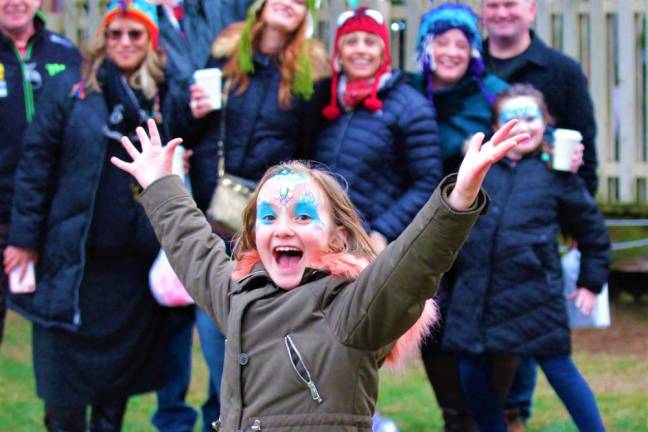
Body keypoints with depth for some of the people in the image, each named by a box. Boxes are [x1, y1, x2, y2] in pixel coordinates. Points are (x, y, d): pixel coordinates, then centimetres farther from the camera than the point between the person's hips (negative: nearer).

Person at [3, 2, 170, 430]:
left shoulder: (165, 100, 6)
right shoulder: (69, 95, 0)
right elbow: (35, 166, -1)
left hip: (136, 263, 2)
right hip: (73, 261, -2)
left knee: (119, 368, 11)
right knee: (65, 374, 2)